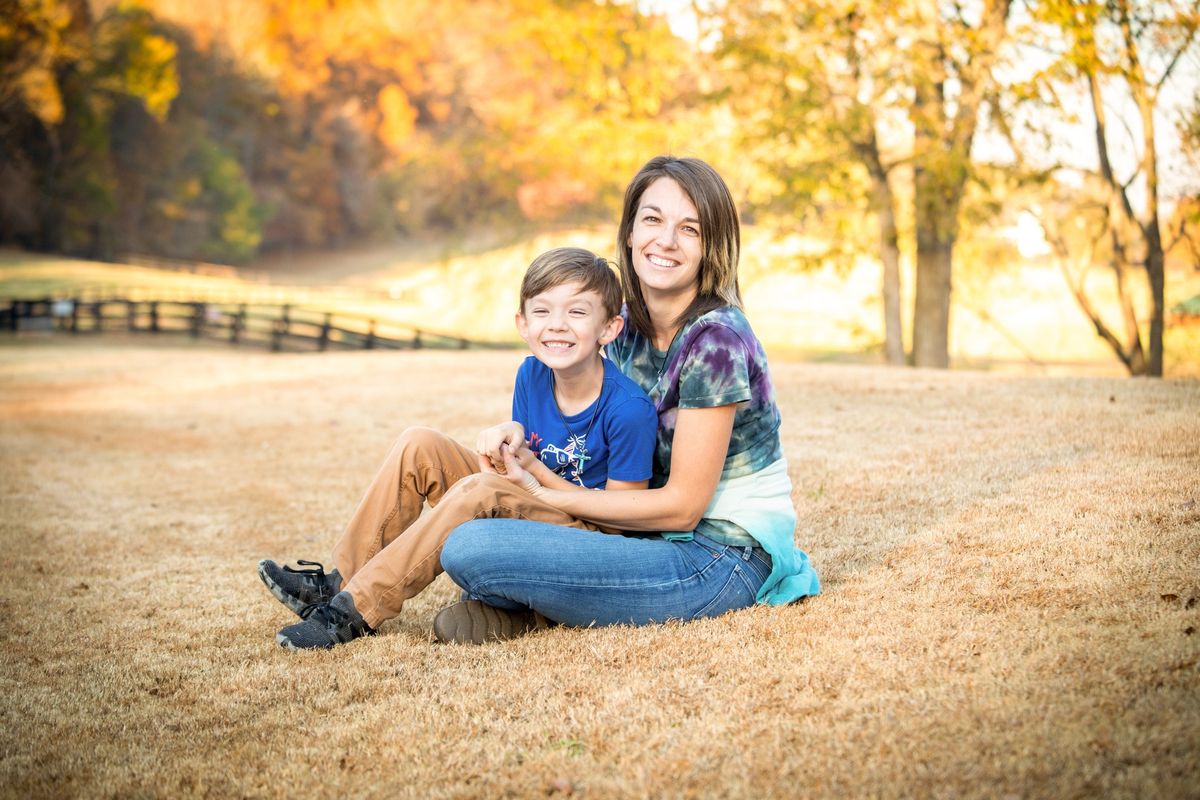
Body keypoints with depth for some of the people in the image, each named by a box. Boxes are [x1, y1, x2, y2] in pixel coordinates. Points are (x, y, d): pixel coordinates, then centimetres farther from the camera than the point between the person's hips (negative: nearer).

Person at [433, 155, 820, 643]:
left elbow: (681, 505, -18)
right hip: (665, 536, 9)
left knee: (469, 550, -21)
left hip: (722, 560, -9)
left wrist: (546, 495, -15)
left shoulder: (716, 340, -18)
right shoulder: (628, 328, 7)